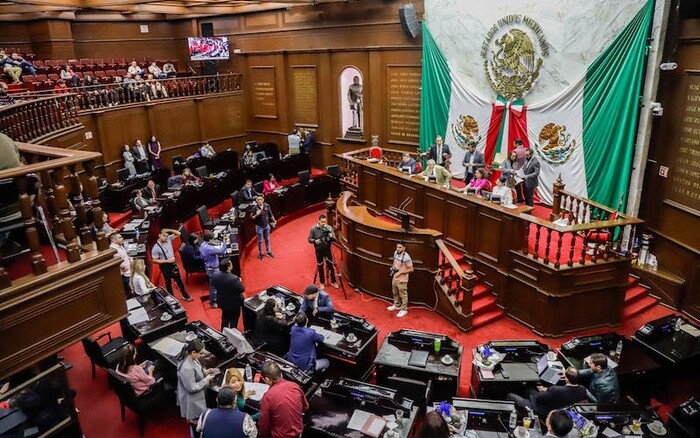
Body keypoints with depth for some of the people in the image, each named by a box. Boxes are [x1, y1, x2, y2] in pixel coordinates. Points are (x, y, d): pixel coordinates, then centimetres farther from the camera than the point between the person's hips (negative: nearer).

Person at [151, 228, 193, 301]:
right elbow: (154, 260, -17)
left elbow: (178, 233, -1)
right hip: (165, 266, -5)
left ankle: (185, 295, 33)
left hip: (173, 263, 5)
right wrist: (167, 261, -21)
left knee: (179, 280, 17)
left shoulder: (169, 239, -7)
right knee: (168, 282, 12)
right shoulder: (155, 248, -20)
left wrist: (169, 230, -16)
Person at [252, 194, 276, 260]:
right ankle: (260, 254, 27)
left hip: (266, 226, 3)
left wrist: (274, 220, 10)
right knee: (260, 241, 10)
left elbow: (270, 214, 3)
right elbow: (253, 218, -15)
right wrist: (257, 215, -34)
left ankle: (268, 252, 36)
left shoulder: (267, 205, -12)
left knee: (267, 239, 19)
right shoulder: (255, 208, -21)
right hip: (259, 227, -3)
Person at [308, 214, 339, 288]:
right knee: (320, 267, 11)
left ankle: (333, 281, 23)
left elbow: (334, 239, -4)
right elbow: (309, 239, -3)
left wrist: (331, 237, -27)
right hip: (319, 250, -1)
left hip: (327, 249, 1)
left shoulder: (329, 228, -8)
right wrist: (315, 241, -24)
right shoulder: (313, 229, -10)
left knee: (331, 266, 7)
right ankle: (322, 282, 26)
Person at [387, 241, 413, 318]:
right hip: (395, 277, 8)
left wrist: (400, 272, -22)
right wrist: (393, 268, -1)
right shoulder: (395, 253, -3)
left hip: (402, 279, -8)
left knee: (403, 295, 8)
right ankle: (397, 305, 44)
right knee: (395, 293, 24)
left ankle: (404, 309, 24)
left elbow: (411, 269, -20)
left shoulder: (406, 257, -27)